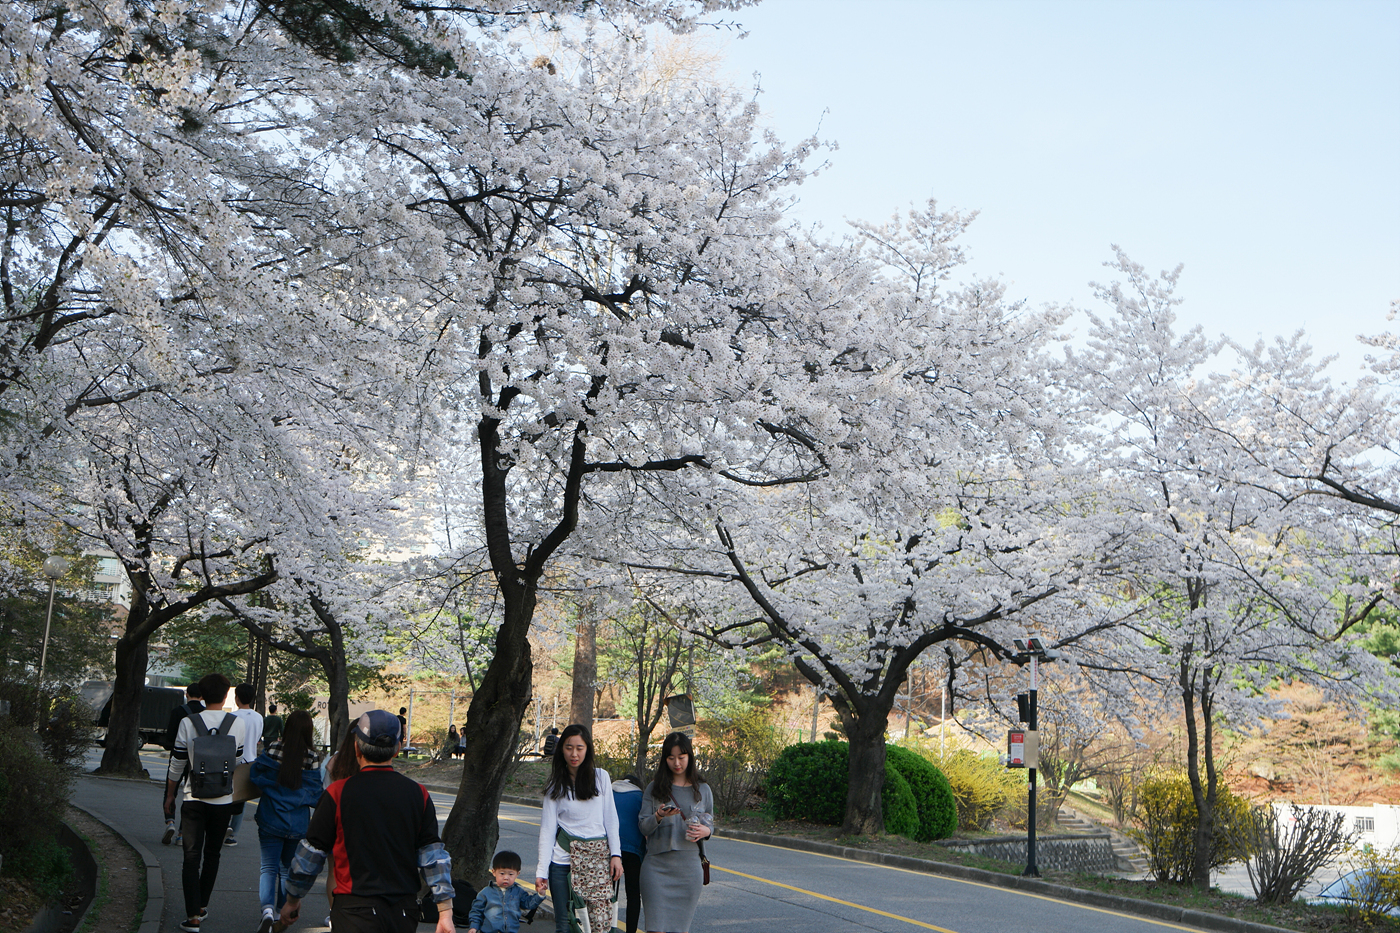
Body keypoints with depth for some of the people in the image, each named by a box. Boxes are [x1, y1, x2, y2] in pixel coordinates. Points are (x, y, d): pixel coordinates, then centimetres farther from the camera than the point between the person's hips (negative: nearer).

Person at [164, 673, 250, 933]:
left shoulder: (188, 723, -6)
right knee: (212, 854, 18)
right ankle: (202, 905, 28)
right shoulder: (238, 724, -2)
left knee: (192, 856, 0)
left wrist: (170, 795, 14)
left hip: (194, 799, -2)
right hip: (223, 801, 2)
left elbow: (177, 764, 0)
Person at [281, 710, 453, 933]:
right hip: (405, 914, 4)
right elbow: (434, 856, 0)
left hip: (357, 912, -3)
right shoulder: (418, 793, 0)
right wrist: (445, 912, 4)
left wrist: (292, 900, 15)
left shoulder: (338, 793, -7)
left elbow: (311, 854, 1)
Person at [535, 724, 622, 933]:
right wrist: (541, 871, -3)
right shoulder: (555, 785, 5)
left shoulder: (601, 777, 5)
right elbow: (547, 829, 3)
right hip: (563, 859, 0)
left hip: (598, 859, 0)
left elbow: (611, 820, 9)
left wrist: (616, 854, 0)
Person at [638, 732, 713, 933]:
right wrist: (659, 816, -19)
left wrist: (705, 831, -8)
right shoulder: (654, 788, 5)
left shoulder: (702, 789, 9)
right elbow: (644, 828, 2)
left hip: (689, 865, 1)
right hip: (657, 865, -1)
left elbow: (710, 823, 15)